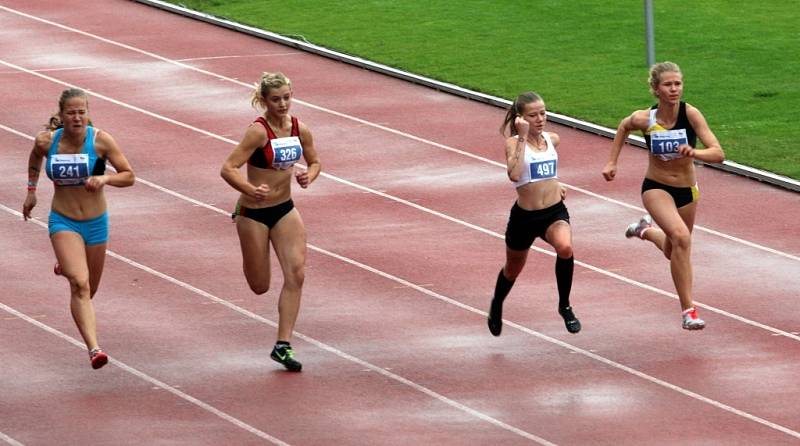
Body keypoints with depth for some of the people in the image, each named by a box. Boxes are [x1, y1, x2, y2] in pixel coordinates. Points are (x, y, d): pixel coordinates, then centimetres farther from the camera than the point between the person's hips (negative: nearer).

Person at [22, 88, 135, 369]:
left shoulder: (101, 141, -15)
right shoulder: (47, 141, -11)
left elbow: (129, 177, -9)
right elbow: (35, 157, 14)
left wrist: (104, 179, -27)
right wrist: (31, 190, 16)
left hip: (96, 222, 2)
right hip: (63, 222, -2)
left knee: (88, 289, 21)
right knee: (80, 285, -22)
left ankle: (65, 268, 57)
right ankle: (94, 349, -27)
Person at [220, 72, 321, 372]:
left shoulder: (300, 130, -3)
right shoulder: (259, 132, -21)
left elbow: (314, 162, 14)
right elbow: (228, 169, -25)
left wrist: (308, 176, -9)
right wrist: (252, 190, -41)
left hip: (285, 210, 5)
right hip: (254, 212, -5)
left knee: (296, 274, -10)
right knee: (260, 286, 7)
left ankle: (283, 345, -2)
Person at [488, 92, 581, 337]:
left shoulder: (552, 140, 5)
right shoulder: (514, 143, -11)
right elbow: (515, 175, -32)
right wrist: (523, 137, -28)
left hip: (555, 212, 2)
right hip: (524, 216, -2)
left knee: (565, 247, -32)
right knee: (513, 269, 20)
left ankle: (565, 306, -13)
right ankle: (496, 306, 54)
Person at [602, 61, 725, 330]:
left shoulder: (690, 114, -21)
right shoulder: (644, 119, -19)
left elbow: (718, 154, -26)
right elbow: (624, 127, 7)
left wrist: (694, 153, -45)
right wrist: (612, 162, 6)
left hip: (687, 190, 2)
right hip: (656, 188, -2)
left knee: (673, 252, 22)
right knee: (681, 237, -29)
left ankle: (646, 230, 57)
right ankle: (688, 310, -23)